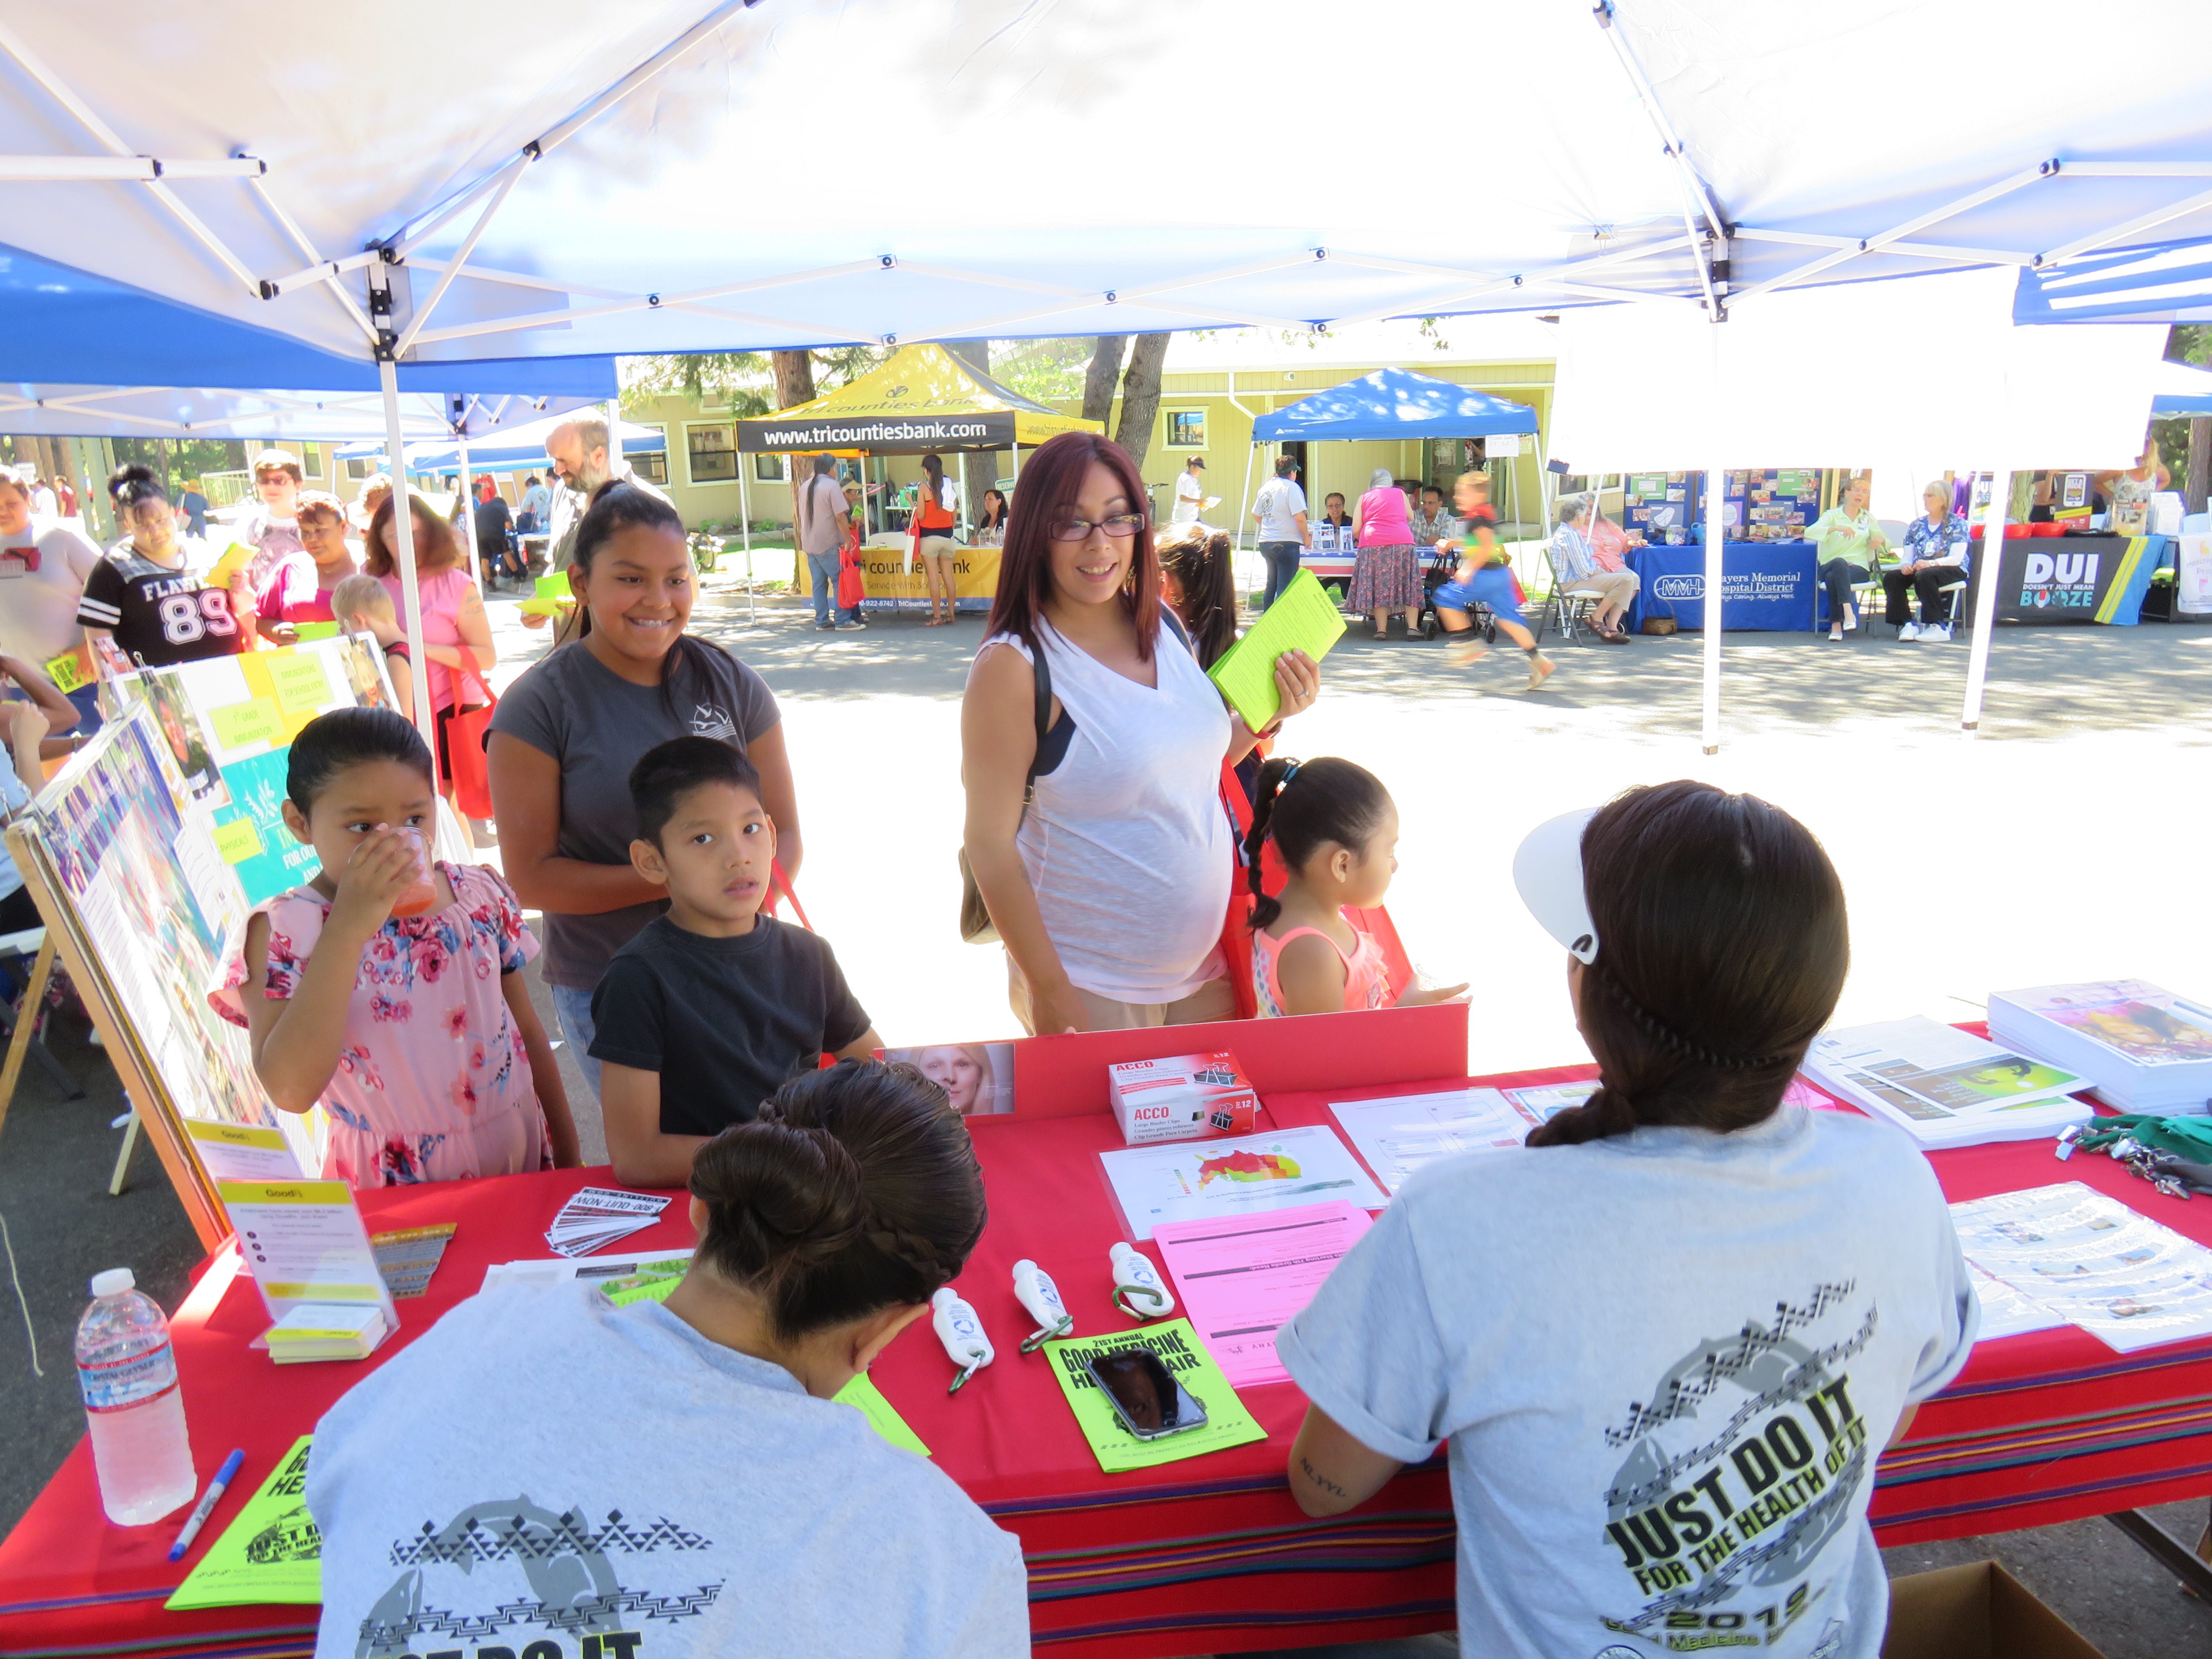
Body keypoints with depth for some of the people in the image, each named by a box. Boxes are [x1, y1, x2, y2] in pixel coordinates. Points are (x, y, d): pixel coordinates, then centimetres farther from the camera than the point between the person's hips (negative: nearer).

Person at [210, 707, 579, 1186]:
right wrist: (348, 926, -26)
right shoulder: (283, 930, -9)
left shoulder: (481, 894, 2)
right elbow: (291, 1090, -23)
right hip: (395, 1192, -4)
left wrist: (568, 1163, 12)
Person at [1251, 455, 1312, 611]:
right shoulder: (1292, 487, -11)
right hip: (1286, 544, -8)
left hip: (1266, 543, 8)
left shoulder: (1266, 487, 11)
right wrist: (1307, 538, -5)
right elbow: (1300, 517, -18)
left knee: (1272, 586, 19)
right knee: (1285, 588, -5)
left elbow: (1256, 516, 19)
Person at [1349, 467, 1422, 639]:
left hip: (1372, 544, 0)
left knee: (1378, 587, 2)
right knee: (1408, 585, 4)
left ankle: (1381, 630, -2)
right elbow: (1411, 519, 28)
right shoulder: (1400, 494, 18)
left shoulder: (1364, 498, 16)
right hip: (1402, 542, 0)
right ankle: (1412, 627, -2)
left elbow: (1355, 530, 10)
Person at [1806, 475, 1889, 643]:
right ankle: (1848, 611, -48)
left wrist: (1881, 541, 0)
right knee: (1840, 563, -39)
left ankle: (1836, 625, -35)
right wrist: (1836, 528, -25)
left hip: (1859, 568, 1)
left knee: (1833, 577, -35)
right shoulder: (1832, 515, 10)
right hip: (1830, 566, -1)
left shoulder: (1868, 518, 20)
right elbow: (1810, 532, -10)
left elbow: (1886, 544, 25)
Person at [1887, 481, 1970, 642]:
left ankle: (1938, 627, -33)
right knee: (1891, 577, -24)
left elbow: (1956, 558, -12)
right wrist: (1905, 565, -15)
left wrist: (1931, 563, -29)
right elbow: (1907, 556, 11)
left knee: (1924, 575, -39)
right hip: (1918, 569, 5)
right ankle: (1907, 623, -25)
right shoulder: (1916, 526, 16)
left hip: (1953, 571, -5)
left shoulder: (1957, 524, 1)